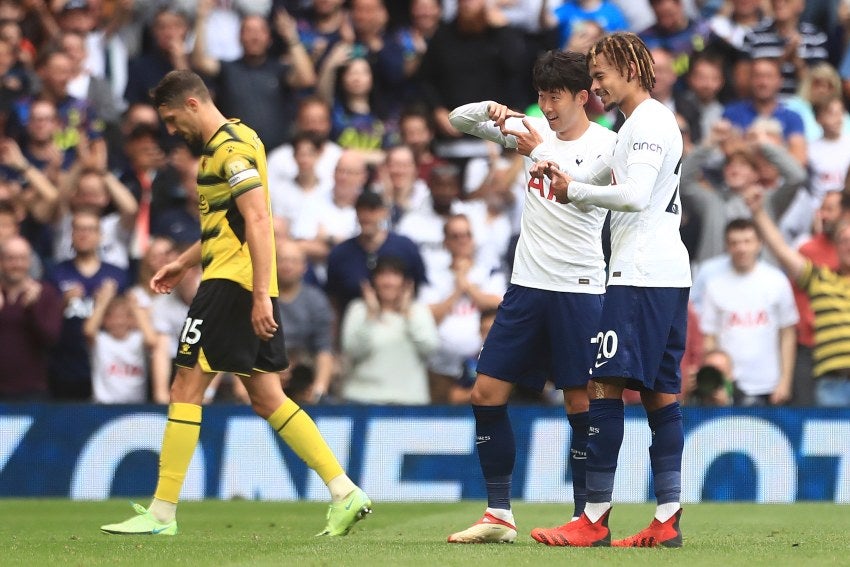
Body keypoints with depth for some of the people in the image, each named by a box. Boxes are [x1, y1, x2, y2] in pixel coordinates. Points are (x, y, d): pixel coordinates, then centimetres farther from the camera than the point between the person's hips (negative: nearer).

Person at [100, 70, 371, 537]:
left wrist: (260, 295, -26)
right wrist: (183, 263, 28)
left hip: (233, 282, -10)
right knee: (267, 398, 9)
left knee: (186, 388, -6)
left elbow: (258, 220, -22)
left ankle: (162, 513, -5)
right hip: (254, 287, 10)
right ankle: (346, 493, 4)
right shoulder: (225, 144, 19)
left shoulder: (231, 148, -13)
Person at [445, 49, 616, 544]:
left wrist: (539, 152, -27)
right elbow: (459, 120, 12)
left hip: (579, 289, -6)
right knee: (487, 393, 2)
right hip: (527, 283, 6)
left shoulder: (605, 145, -6)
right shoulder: (534, 130, 9)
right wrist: (490, 109, -9)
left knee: (581, 402, -6)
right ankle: (499, 515, 8)